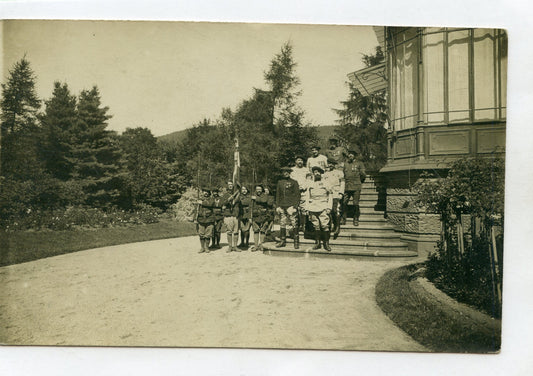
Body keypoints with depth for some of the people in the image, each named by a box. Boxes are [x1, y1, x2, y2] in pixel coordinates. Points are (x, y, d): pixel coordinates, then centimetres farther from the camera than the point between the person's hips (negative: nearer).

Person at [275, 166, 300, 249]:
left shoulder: (294, 182, 2)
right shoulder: (280, 182, 13)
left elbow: (297, 195, 0)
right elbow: (278, 195, 15)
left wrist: (295, 206, -10)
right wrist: (277, 206, 8)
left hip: (291, 206, -4)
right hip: (282, 206, 4)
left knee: (294, 224, -5)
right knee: (282, 224, 6)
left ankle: (296, 242, 1)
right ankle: (282, 241, 14)